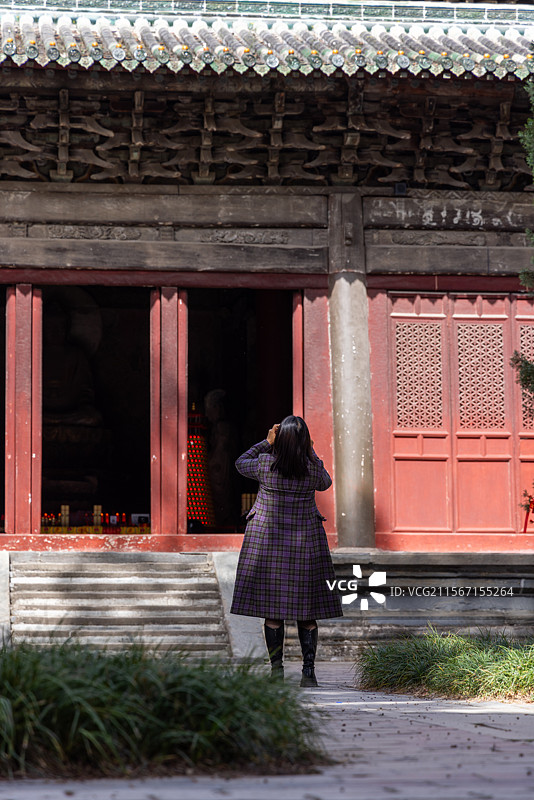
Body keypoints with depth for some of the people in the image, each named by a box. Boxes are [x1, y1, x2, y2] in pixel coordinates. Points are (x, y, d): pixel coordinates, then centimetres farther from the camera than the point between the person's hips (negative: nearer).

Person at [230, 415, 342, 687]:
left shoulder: (265, 464, -10)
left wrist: (266, 443, 14)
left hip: (267, 540, -1)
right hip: (305, 540, 1)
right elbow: (325, 482, 15)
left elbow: (241, 463, 11)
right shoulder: (312, 470, -9)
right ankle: (308, 671, 4)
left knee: (272, 607, 5)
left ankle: (276, 667, 3)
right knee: (306, 609, 5)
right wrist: (312, 454, 15)